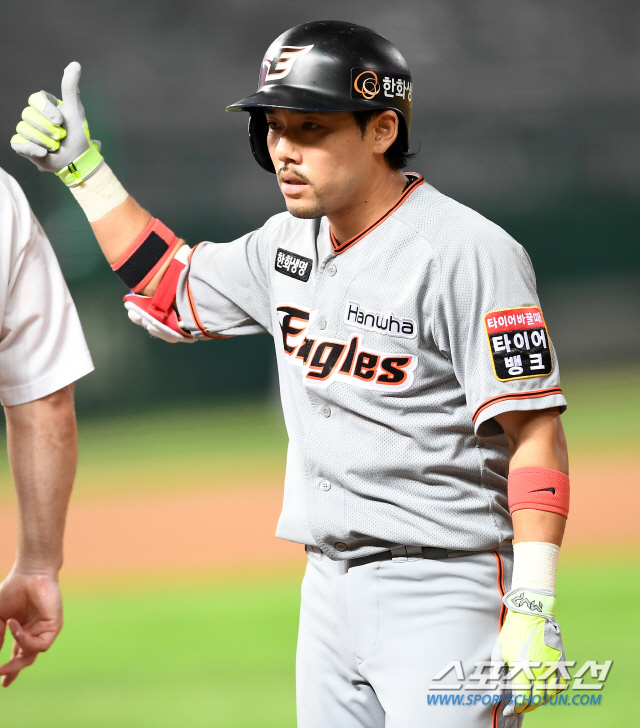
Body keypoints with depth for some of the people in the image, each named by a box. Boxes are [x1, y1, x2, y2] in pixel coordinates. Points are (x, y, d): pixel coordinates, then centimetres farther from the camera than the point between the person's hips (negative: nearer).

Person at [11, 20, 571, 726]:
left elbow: (535, 435, -18)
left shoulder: (467, 253, -15)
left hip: (443, 594, -8)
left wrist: (533, 610, -25)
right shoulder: (291, 243, 10)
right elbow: (174, 290, 27)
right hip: (328, 588, 8)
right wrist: (81, 165, 20)